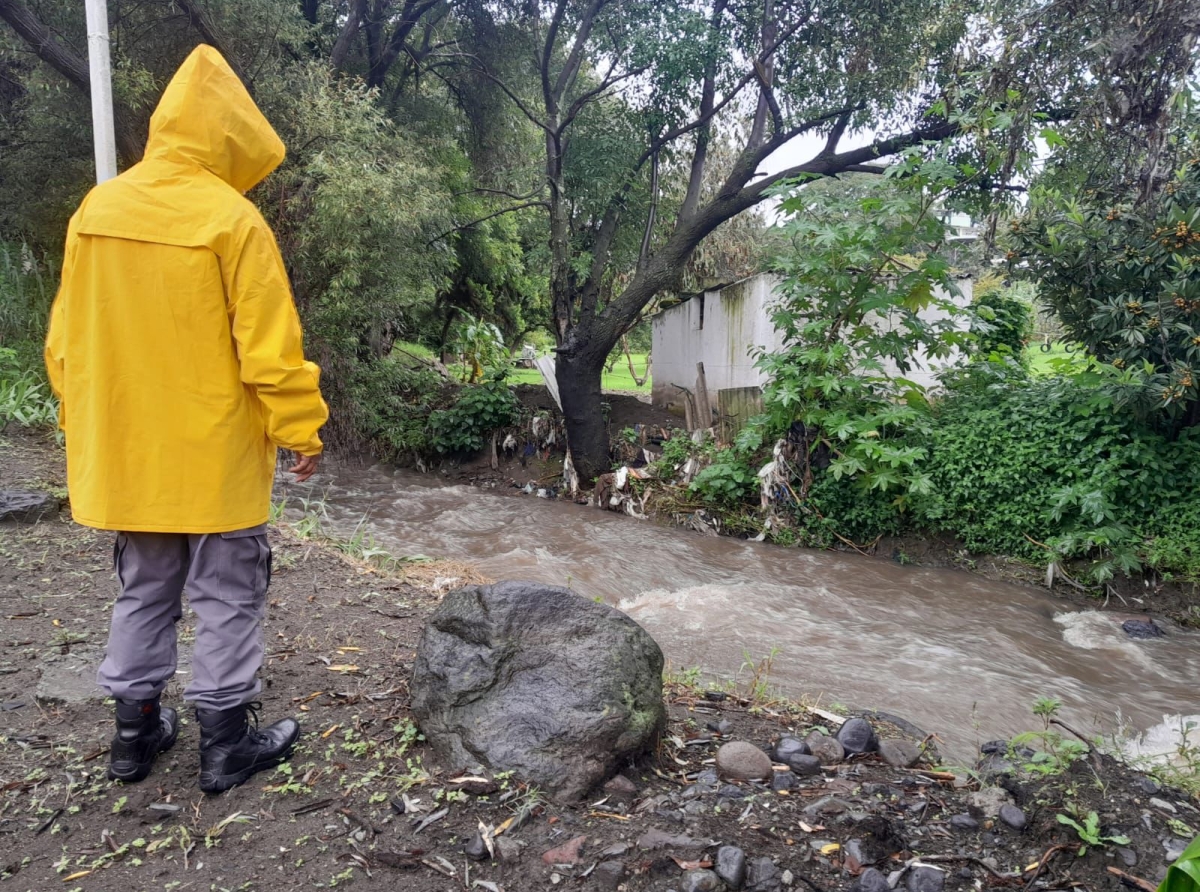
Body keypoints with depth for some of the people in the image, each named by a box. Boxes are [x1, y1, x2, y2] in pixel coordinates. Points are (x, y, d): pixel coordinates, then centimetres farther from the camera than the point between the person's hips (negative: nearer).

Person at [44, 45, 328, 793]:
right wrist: (302, 429, -5)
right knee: (228, 599, 8)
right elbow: (269, 350, -16)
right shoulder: (231, 219, -15)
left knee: (143, 593, 20)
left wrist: (84, 426, 19)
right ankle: (228, 743, 19)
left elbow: (66, 343, 8)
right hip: (214, 458, -6)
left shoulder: (96, 211, 3)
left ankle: (136, 731, 31)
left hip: (125, 453, 6)